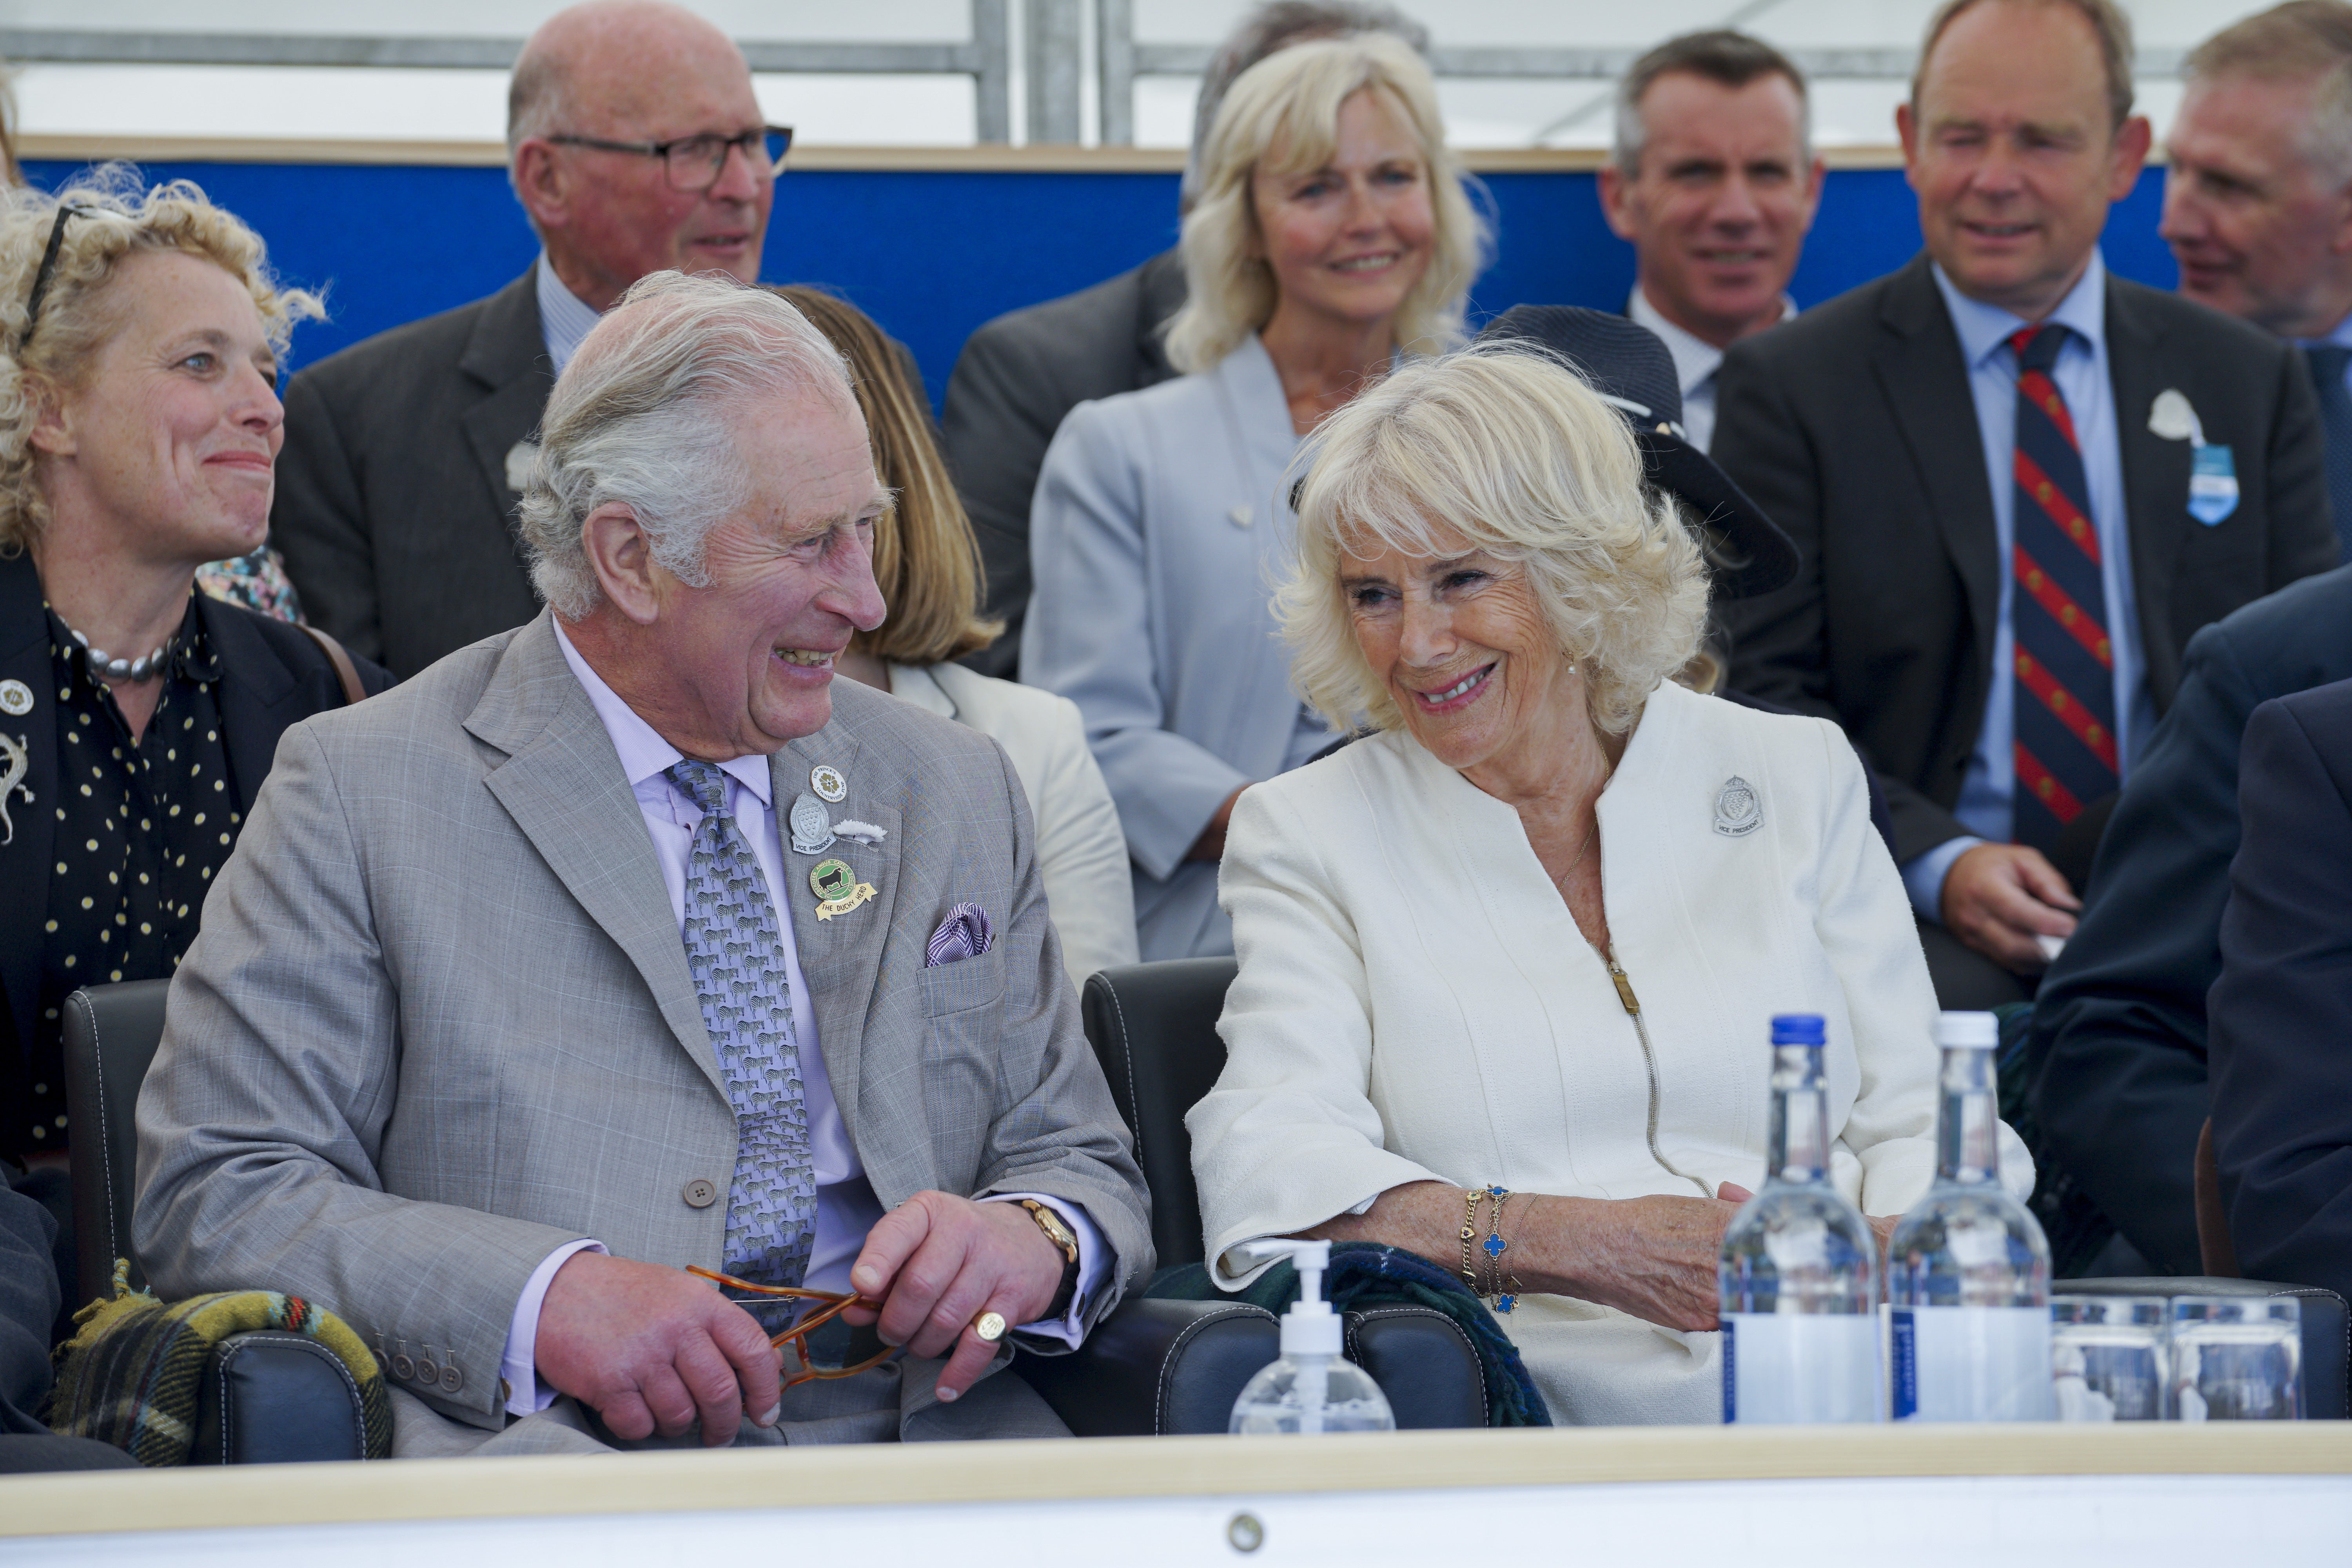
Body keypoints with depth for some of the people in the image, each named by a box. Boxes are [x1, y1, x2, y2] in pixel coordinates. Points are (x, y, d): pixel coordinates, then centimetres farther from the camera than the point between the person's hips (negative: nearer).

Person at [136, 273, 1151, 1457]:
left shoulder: (952, 792, 21)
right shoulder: (364, 795, 6)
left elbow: (1086, 1168, 23)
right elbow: (214, 1193, 0)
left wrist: (1033, 1242, -3)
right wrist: (539, 1299, -17)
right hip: (538, 1451, -4)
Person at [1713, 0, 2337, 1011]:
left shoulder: (2246, 383, 15)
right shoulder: (1790, 387, 6)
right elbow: (1762, 697, 1)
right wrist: (1938, 862, -16)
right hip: (1915, 913, -3)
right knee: (1953, 1007, -38)